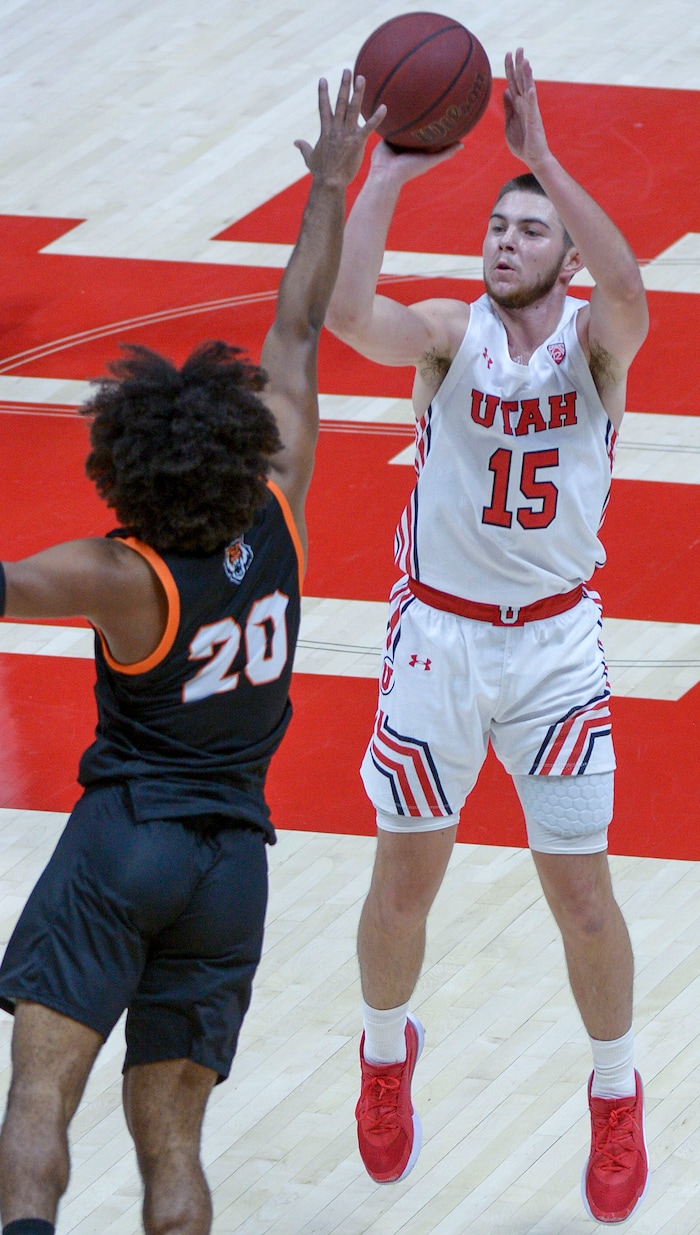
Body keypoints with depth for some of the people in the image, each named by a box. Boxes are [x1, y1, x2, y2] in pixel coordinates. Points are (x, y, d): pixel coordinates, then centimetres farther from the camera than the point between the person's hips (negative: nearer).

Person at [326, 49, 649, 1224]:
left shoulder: (594, 342, -7)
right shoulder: (448, 334, -7)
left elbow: (629, 292, -33)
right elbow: (345, 313, -28)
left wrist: (543, 156, -36)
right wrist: (387, 173, -31)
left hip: (556, 642, 0)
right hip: (439, 636, 0)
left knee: (582, 894, 2)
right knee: (405, 879, 9)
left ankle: (616, 1097, 23)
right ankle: (385, 1053, 37)